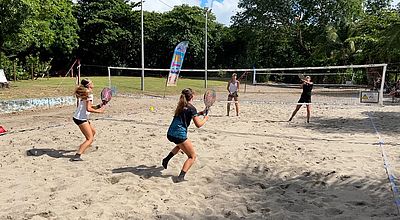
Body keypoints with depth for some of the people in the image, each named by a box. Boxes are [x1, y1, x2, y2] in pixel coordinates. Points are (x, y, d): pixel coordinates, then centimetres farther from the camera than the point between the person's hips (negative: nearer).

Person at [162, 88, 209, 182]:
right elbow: (198, 124, -10)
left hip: (170, 134, 8)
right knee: (192, 156, 4)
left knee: (181, 145, 40)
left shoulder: (181, 106, 13)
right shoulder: (191, 108, -10)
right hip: (179, 135, -8)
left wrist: (199, 113, 25)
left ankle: (166, 159, 35)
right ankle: (181, 177, -10)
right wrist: (205, 119, 8)